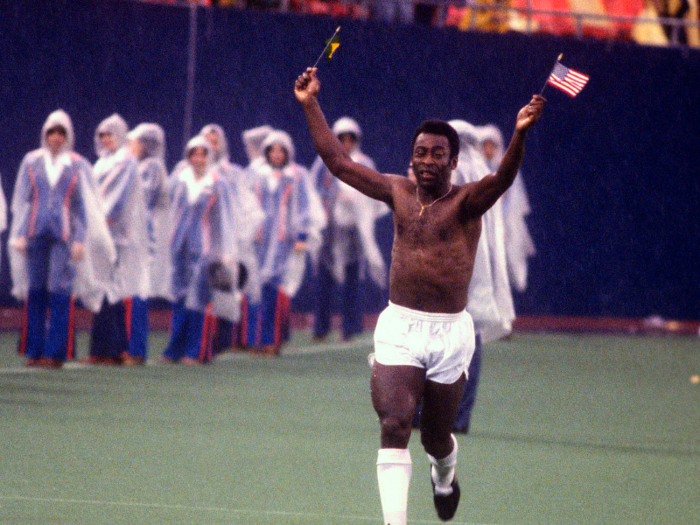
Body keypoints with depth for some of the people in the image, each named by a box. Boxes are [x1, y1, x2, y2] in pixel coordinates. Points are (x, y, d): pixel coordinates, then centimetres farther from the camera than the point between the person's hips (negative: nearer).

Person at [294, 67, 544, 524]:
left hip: (451, 332, -2)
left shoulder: (466, 202, -5)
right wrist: (311, 105, 12)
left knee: (436, 435, 12)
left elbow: (503, 178, -26)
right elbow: (339, 162, 13)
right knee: (394, 426, -15)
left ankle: (445, 476, 49)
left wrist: (520, 134, -44)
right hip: (399, 327, 2)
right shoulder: (398, 192, 7)